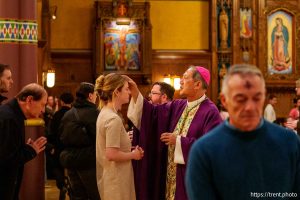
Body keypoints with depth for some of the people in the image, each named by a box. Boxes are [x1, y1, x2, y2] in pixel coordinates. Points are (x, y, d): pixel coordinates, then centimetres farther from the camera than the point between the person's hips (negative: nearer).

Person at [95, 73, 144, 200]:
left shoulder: (104, 113, 9)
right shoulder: (114, 119, -21)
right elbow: (112, 155, -25)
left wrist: (129, 149, 9)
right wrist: (133, 155, -11)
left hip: (107, 176, 10)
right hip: (115, 179, -10)